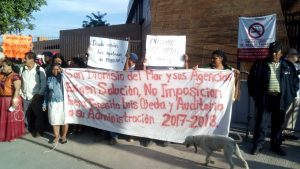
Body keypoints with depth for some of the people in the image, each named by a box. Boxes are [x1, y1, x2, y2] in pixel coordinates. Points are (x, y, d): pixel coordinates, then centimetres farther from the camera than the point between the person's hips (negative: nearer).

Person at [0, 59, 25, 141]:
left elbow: (17, 90, -20)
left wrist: (14, 101, -23)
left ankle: (13, 135, 20)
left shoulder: (15, 76, -16)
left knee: (12, 118, 6)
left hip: (11, 100, -7)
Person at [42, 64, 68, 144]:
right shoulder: (49, 78, 10)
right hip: (52, 103, 3)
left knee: (64, 120, 5)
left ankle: (64, 136, 21)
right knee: (54, 121, 9)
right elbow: (46, 92, 15)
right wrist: (45, 103, 12)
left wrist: (62, 72, -23)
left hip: (63, 102, -3)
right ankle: (56, 136, 24)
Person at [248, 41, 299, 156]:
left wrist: (291, 96, 5)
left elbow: (295, 81, 14)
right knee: (261, 122, 0)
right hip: (264, 98, -2)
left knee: (278, 124, 11)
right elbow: (251, 80, 4)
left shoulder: (289, 66, 8)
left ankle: (275, 145, 24)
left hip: (281, 99, 2)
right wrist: (254, 94, -1)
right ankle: (258, 145, 9)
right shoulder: (259, 65, 2)